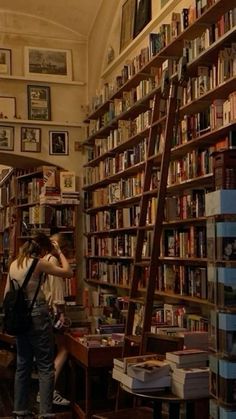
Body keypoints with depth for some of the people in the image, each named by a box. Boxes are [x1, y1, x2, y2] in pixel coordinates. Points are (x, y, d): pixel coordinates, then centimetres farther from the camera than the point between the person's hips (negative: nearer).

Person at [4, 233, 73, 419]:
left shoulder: (14, 264, 9)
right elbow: (68, 273, -5)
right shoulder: (38, 263, -11)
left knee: (23, 365, 14)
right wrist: (59, 252, 6)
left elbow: (7, 294, 13)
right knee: (45, 367, 0)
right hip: (37, 316, -7)